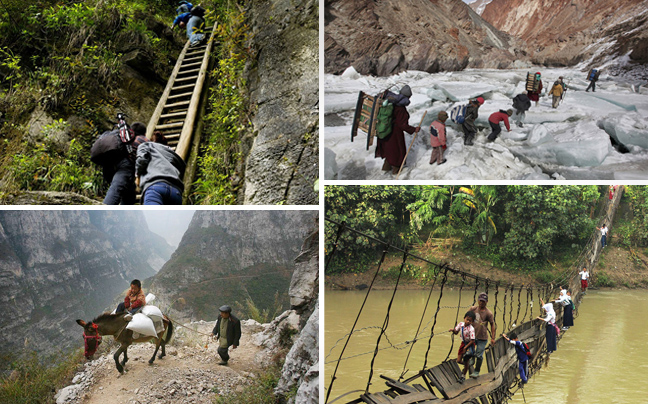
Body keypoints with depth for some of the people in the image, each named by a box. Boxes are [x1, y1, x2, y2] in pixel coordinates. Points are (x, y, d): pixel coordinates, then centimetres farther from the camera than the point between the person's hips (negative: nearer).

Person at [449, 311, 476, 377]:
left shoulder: (471, 329, -27)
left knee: (466, 361, 3)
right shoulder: (461, 324, -10)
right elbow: (456, 332, 4)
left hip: (470, 344, -6)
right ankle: (468, 364, 38)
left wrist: (465, 347, -20)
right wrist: (453, 330, -18)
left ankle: (464, 375, 24)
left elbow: (472, 340, -23)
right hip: (463, 343, 6)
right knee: (458, 361, 7)